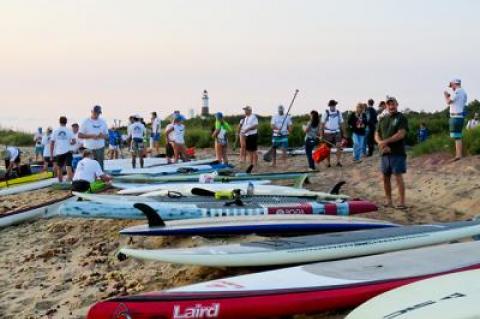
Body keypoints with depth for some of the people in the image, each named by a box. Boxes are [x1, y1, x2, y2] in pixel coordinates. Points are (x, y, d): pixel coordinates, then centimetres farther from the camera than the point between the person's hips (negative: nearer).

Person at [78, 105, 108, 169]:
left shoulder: (102, 122, 10)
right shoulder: (86, 122, -2)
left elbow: (106, 135, 14)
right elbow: (80, 135, -5)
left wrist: (103, 136, -10)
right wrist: (91, 136, -17)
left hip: (100, 148, 4)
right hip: (89, 149, -3)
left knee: (100, 166, 4)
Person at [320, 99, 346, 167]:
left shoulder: (338, 113, 2)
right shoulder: (326, 113, -6)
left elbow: (341, 123, 10)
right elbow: (322, 124, -3)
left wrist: (344, 133, 10)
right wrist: (321, 135, -6)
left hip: (337, 132, 2)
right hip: (328, 133, -2)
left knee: (339, 146, -13)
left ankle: (338, 161, -8)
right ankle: (328, 163, 13)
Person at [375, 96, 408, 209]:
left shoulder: (401, 118, -2)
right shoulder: (382, 119, 16)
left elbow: (401, 134, -13)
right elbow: (377, 135, 12)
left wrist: (385, 141, -15)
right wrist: (382, 144, -8)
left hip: (397, 153, -6)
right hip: (385, 153, 6)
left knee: (398, 176, -10)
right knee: (386, 177, 9)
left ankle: (402, 202, -7)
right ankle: (389, 201, 19)